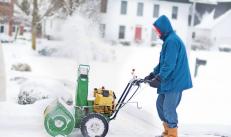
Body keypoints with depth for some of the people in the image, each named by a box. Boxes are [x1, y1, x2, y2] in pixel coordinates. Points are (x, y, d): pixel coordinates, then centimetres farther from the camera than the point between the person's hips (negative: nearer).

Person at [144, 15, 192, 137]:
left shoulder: (172, 40, -18)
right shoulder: (169, 40, 15)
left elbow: (169, 64, -24)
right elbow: (163, 62, 20)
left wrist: (158, 79, -23)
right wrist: (153, 74, 15)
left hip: (174, 82, -10)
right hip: (169, 80, 10)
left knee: (169, 109, -3)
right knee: (160, 104, 16)